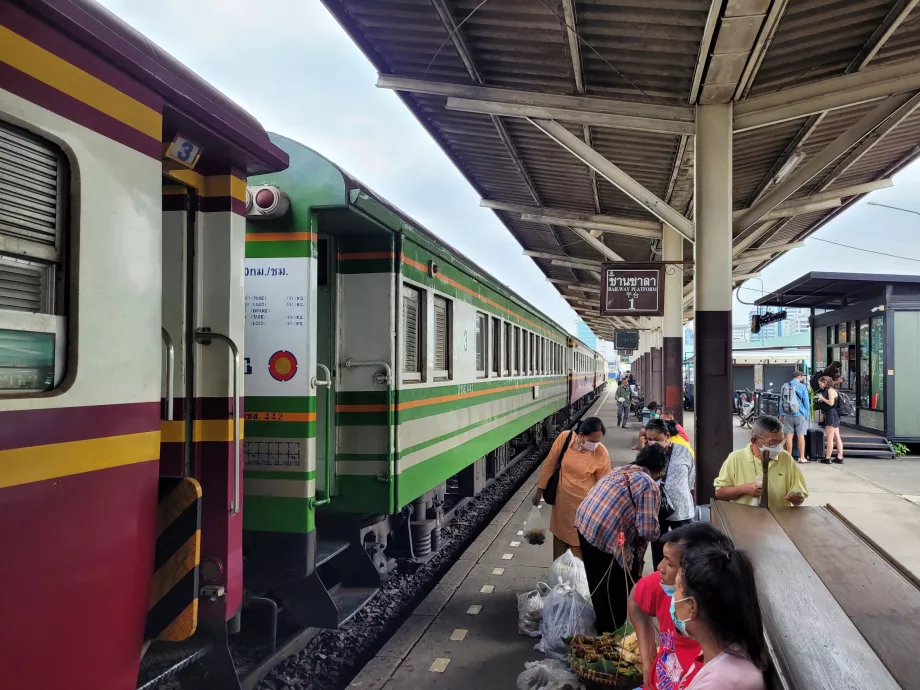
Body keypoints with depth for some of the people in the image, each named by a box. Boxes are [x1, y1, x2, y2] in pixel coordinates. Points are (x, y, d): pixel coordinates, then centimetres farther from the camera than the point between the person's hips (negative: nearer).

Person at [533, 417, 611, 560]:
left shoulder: (601, 454, -23)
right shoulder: (564, 438, -19)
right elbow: (550, 464, -5)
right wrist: (540, 489, 1)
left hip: (582, 504, -3)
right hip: (561, 499, 4)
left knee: (578, 542, 7)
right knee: (559, 535, 22)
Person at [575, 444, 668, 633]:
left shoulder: (620, 470, 17)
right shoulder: (649, 485, -8)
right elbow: (648, 531, -16)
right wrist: (654, 533, 8)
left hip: (584, 525, 8)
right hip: (607, 537, -8)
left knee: (599, 584, 27)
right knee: (616, 589, 15)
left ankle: (603, 625, 46)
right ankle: (611, 632, 31)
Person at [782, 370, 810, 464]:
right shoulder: (802, 387, -5)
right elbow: (806, 402, -3)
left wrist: (782, 414, 14)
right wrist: (807, 414, 5)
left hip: (788, 415, 3)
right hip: (799, 414, -3)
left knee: (789, 435, 5)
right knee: (801, 436, 2)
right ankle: (802, 458, 4)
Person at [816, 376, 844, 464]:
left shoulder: (830, 390, -11)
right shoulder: (829, 390, 18)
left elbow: (831, 403, -20)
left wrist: (822, 398, -8)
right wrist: (821, 400, 8)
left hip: (831, 415, -10)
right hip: (834, 415, 10)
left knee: (829, 437, -7)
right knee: (837, 437, 9)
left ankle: (827, 458, -6)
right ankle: (840, 458, 10)